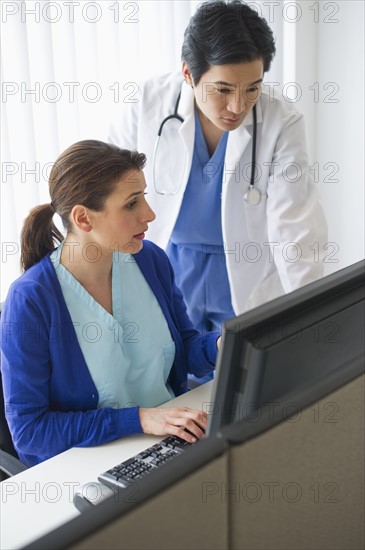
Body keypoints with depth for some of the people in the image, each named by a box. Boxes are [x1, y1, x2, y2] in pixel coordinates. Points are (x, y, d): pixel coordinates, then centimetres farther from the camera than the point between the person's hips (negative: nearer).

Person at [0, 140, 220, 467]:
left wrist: (220, 345, -13)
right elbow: (28, 429, -16)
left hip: (172, 439, 6)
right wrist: (139, 419, -22)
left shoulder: (151, 260, -2)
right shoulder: (30, 301, -18)